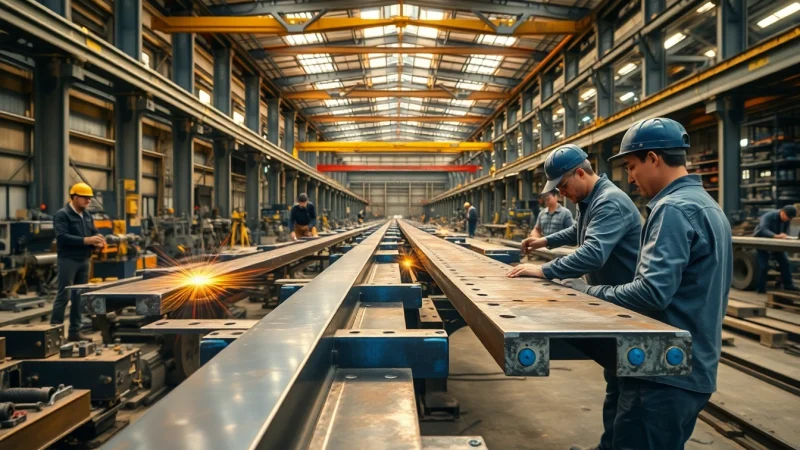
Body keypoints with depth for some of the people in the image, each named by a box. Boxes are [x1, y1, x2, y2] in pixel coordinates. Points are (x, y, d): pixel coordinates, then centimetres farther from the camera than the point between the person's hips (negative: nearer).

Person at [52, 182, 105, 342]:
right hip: (68, 260, -7)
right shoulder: (62, 215, -8)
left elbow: (94, 233, 16)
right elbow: (62, 237, -20)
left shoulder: (87, 216, 15)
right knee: (63, 296, -6)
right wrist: (86, 240, -26)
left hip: (84, 260, 7)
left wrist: (98, 242, -7)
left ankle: (75, 331, 15)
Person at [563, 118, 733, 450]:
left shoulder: (673, 208, -18)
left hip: (665, 372, -10)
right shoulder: (709, 205, 14)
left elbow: (652, 293, -27)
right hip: (695, 368, 10)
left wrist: (588, 293, -14)